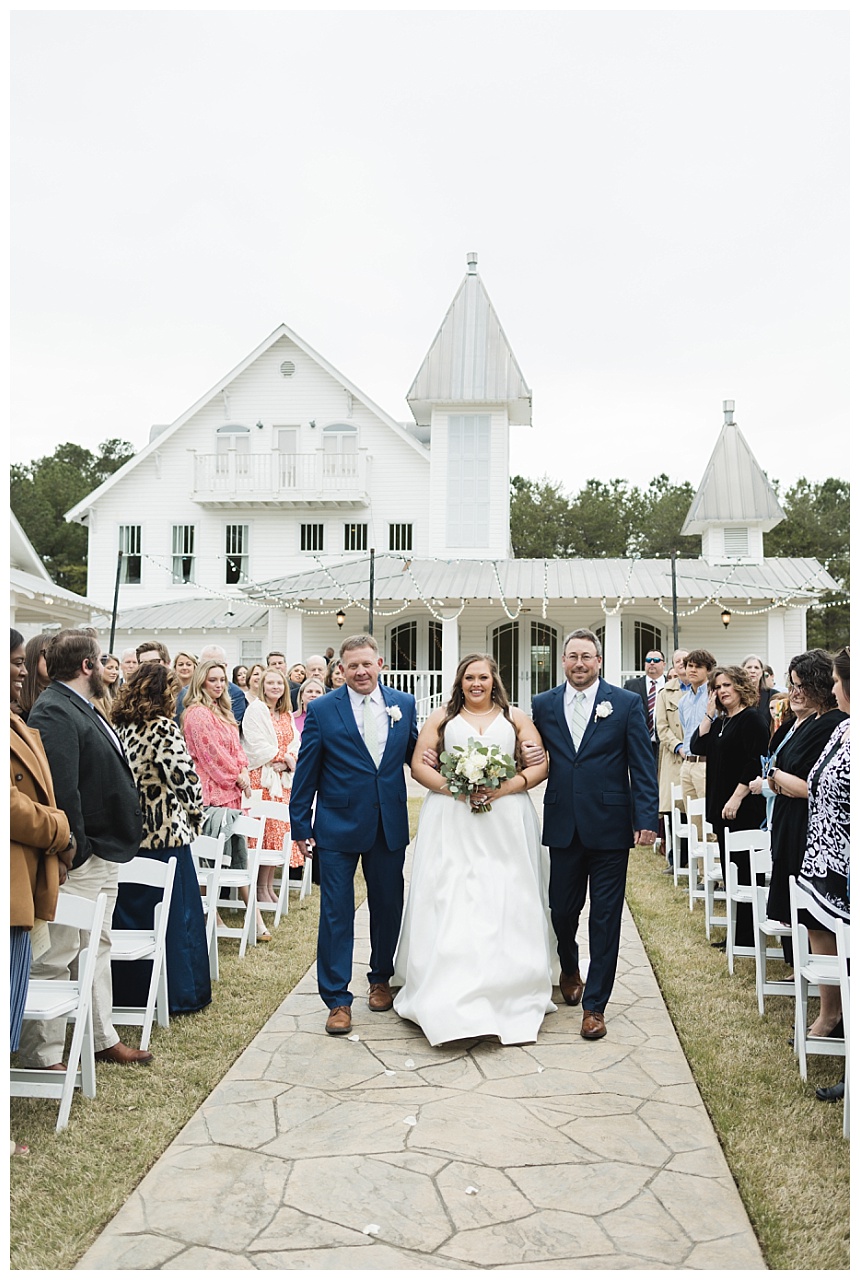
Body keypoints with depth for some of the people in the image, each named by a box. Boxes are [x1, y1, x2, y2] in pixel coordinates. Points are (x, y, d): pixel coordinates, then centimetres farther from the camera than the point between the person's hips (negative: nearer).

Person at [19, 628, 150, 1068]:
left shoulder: (82, 709, 14)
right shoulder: (54, 712, -18)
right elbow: (61, 790, -26)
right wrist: (75, 850, -23)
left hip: (105, 854, 11)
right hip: (79, 862, -11)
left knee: (98, 948, 19)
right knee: (55, 958, -1)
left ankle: (103, 1039, 32)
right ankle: (43, 1058, 9)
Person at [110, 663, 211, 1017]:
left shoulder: (118, 726, 4)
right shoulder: (163, 728, -15)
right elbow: (186, 778, -16)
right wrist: (195, 817, 1)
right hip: (165, 837, -6)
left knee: (129, 914, 16)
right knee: (174, 916, 5)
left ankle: (128, 991, 25)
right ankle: (178, 994, 14)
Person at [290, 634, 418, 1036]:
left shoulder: (403, 704, 3)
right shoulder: (322, 710, -4)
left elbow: (415, 755, 9)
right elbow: (306, 773, -2)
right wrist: (300, 828, -2)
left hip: (390, 826, 3)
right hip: (338, 826, -3)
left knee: (388, 908, 14)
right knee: (336, 913, 2)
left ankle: (380, 979, 36)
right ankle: (337, 999, 12)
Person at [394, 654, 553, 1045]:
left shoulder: (516, 719, 11)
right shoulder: (441, 718, 11)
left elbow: (540, 765, 4)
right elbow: (419, 766, 5)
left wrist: (507, 787, -13)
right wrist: (453, 787, -12)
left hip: (505, 822, 0)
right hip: (451, 824, 0)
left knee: (507, 905, -2)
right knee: (450, 906, -5)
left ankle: (510, 995, 7)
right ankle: (449, 998, 2)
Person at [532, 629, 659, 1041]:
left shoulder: (627, 704, -1)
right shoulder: (543, 705, 6)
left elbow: (642, 766, -4)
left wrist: (647, 819, -10)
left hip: (610, 826, -2)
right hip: (563, 826, 2)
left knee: (605, 917, 3)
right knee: (562, 909, 12)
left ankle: (595, 1003, 15)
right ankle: (569, 970, 43)